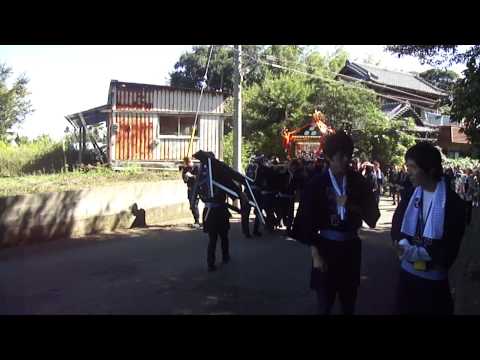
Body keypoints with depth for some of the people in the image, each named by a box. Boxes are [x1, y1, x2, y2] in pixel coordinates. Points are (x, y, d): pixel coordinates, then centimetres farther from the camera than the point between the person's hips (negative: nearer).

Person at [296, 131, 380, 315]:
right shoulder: (317, 183, -9)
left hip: (351, 246, 3)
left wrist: (351, 206, -15)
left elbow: (373, 214, 3)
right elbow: (308, 222, -7)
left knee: (349, 302, 15)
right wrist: (315, 255, -9)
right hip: (327, 246, -3)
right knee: (324, 303, 5)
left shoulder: (358, 181, 1)